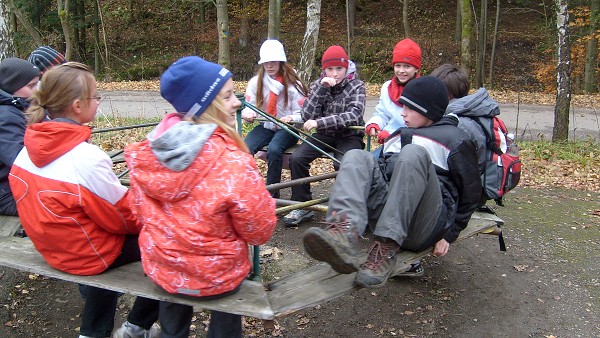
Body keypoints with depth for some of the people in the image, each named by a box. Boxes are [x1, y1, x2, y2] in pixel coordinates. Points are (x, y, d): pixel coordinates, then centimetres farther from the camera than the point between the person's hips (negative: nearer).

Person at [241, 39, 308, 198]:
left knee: (274, 149, -34)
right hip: (265, 126, 3)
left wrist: (291, 118, -30)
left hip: (286, 128, -3)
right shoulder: (255, 82, 2)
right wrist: (248, 114, -22)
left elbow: (302, 114, -6)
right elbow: (249, 106, 3)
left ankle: (272, 193, -18)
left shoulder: (293, 84, -5)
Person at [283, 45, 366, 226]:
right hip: (325, 136, 3)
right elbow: (306, 116, -11)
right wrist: (322, 88, -21)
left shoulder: (356, 86, -7)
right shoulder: (318, 85, 1)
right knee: (296, 158, -21)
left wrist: (319, 122, -31)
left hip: (349, 136, -3)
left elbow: (354, 115, -23)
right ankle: (303, 206, -7)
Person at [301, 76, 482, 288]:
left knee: (413, 154, -28)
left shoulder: (454, 139, 10)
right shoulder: (398, 136, 28)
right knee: (357, 157, -13)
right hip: (387, 211, 5)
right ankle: (345, 233, -43)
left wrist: (449, 235, 5)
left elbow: (471, 191, 9)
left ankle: (386, 251, -39)